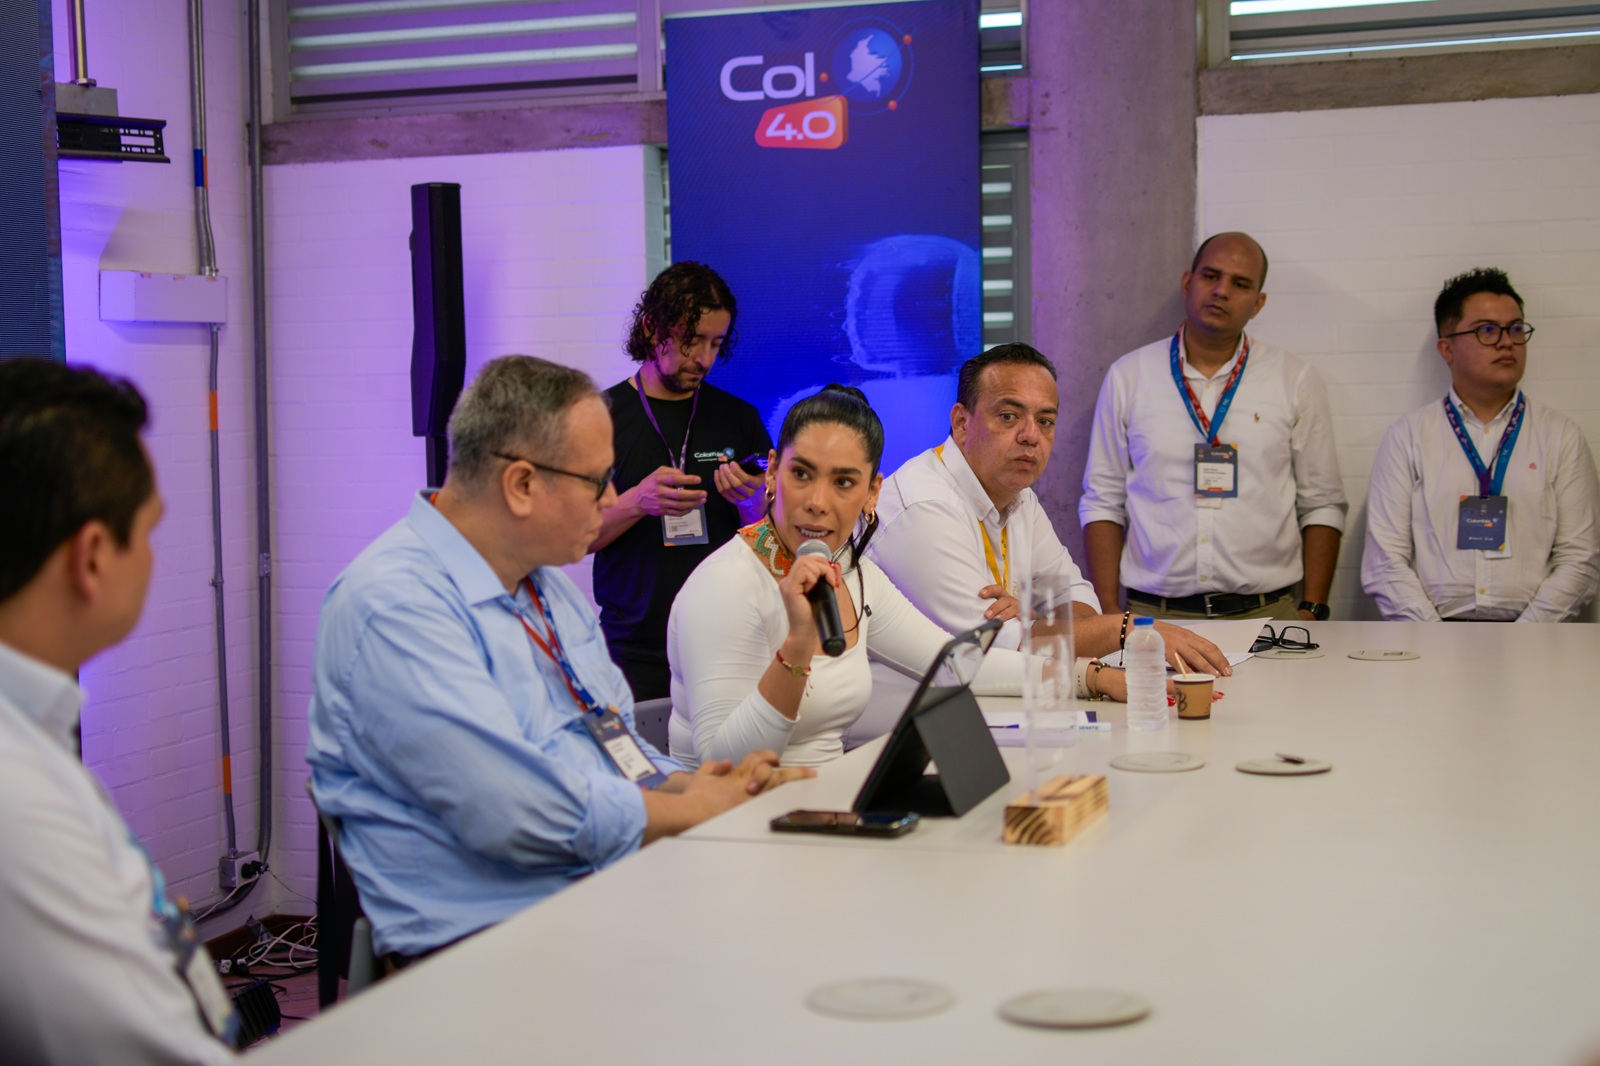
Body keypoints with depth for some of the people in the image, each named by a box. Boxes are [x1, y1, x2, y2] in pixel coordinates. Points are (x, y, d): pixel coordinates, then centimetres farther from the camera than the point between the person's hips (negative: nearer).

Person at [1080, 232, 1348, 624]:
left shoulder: (1296, 382, 8)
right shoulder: (1127, 377, 8)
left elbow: (1321, 506, 10)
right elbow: (1103, 501, 8)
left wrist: (1312, 610, 0)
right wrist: (1109, 616, 0)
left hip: (1266, 614, 0)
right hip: (1153, 614, 0)